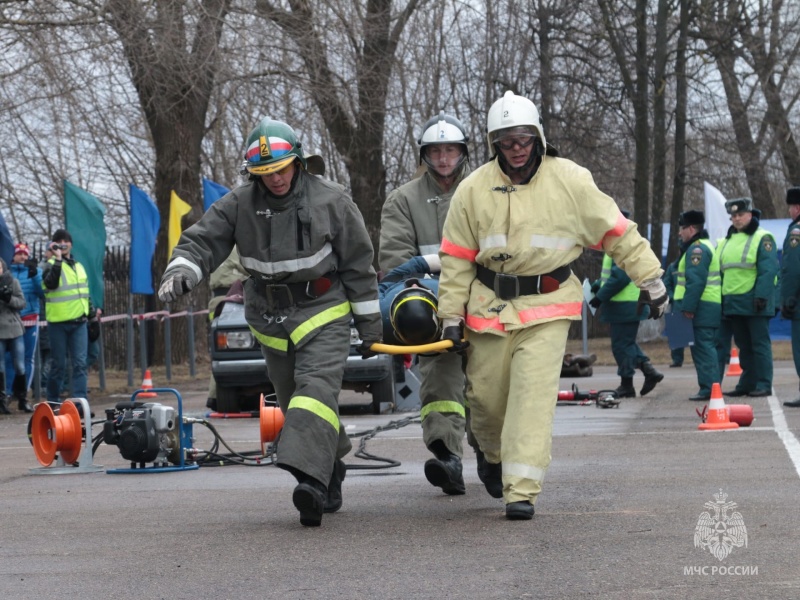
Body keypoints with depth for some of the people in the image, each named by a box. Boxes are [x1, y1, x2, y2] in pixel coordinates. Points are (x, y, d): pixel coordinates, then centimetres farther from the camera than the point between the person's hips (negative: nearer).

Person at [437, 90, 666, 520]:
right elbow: (456, 258, 6)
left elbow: (615, 232, 3)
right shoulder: (473, 189, 1)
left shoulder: (570, 180, -3)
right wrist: (451, 315, 3)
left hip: (548, 308, -2)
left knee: (534, 395, -14)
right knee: (485, 395, 7)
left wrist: (649, 278, 3)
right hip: (490, 307, 2)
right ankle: (496, 457, 39)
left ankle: (522, 490, -13)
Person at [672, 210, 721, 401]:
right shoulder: (706, 246, 21)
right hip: (711, 307, 11)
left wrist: (688, 308, -22)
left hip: (700, 310, -11)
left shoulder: (697, 249, -13)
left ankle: (708, 389, -14)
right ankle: (712, 387, 13)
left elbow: (695, 281, -21)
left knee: (702, 347, -11)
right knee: (707, 347, 12)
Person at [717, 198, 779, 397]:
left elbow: (768, 270, -13)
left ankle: (763, 385, -1)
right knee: (743, 345, 12)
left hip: (754, 303, -7)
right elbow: (721, 271, 21)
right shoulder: (727, 241, 17)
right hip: (733, 304, 7)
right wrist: (722, 300, 16)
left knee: (759, 344, -4)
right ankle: (747, 384, 17)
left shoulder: (762, 238, -6)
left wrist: (762, 295, -21)